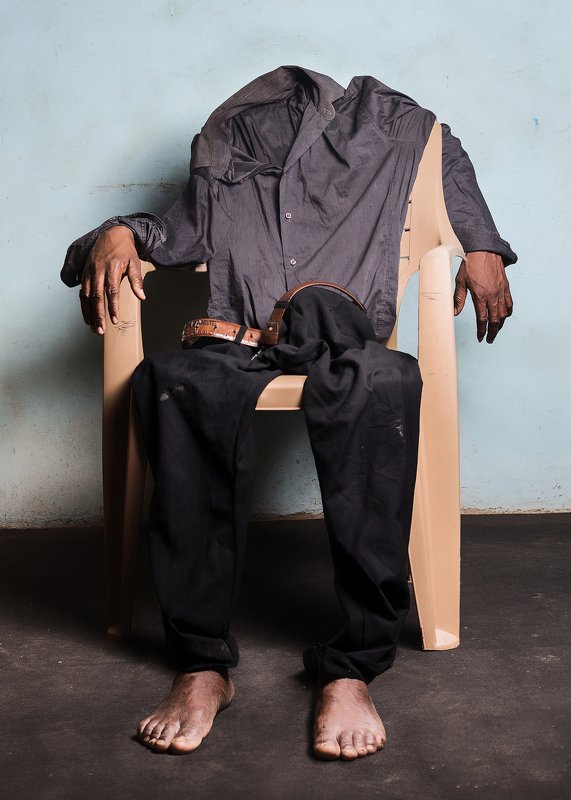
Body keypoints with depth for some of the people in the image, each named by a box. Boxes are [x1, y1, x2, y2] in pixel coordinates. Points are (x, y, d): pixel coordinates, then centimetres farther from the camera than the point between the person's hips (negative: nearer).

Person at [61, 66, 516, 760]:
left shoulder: (380, 127, 26)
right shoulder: (218, 171, 29)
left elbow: (448, 153, 38)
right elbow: (170, 236, 27)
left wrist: (481, 244, 25)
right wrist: (117, 233, 3)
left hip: (344, 345, -1)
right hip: (237, 349, 2)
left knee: (384, 383, -41)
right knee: (176, 382, -37)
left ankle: (351, 665, -38)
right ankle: (202, 662, -34)